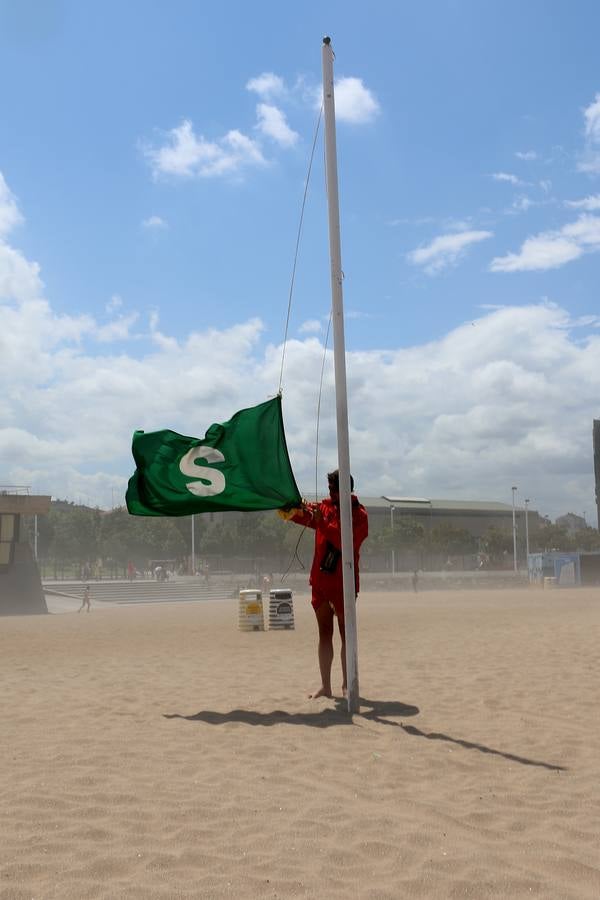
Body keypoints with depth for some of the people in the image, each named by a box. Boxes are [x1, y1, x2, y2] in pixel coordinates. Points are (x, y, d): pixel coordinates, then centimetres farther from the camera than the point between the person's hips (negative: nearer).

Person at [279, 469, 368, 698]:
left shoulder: (359, 515, -8)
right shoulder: (325, 506, 9)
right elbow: (305, 514, -3)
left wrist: (322, 523, -29)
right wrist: (292, 511, -24)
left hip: (344, 583, -5)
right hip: (320, 580, 5)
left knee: (346, 633, 4)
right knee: (324, 634, 8)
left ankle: (347, 684, 12)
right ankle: (325, 686, 12)